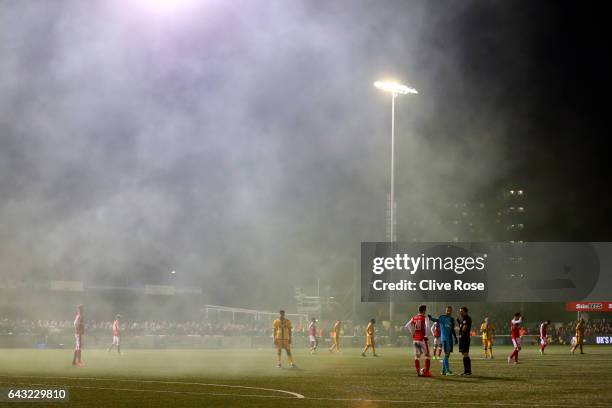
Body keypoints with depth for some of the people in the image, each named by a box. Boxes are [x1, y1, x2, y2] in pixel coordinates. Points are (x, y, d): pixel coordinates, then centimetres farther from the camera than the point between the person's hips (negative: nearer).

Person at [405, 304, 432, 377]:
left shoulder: (414, 318, 7)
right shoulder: (424, 318, -9)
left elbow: (407, 326, 5)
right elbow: (427, 327, -25)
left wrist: (412, 333, 9)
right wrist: (426, 335, -13)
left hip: (415, 339, 5)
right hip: (422, 339, -5)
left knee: (417, 356, 13)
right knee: (427, 355, 7)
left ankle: (418, 372, 11)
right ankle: (426, 372, 3)